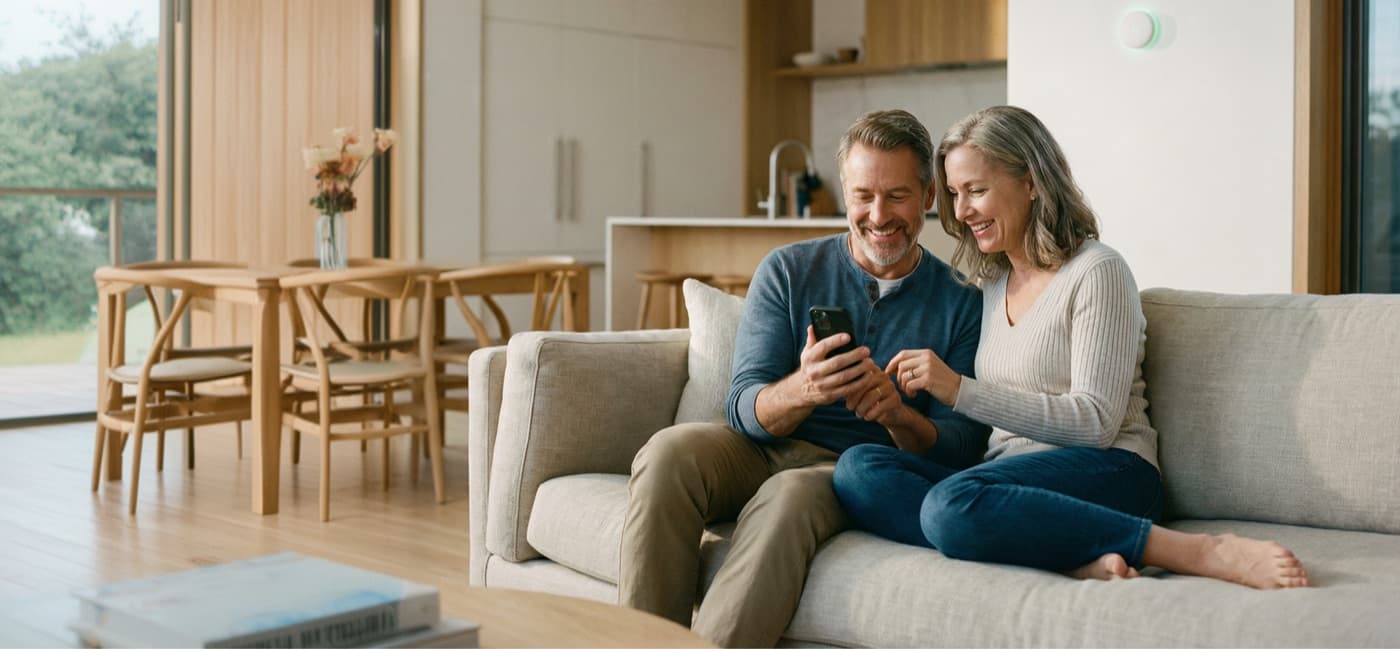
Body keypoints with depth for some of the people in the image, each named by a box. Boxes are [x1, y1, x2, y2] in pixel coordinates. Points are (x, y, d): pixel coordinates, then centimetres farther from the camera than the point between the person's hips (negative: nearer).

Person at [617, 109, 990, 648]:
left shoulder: (961, 302, 3)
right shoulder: (787, 271, 5)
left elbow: (961, 448, 0)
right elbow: (745, 408, -3)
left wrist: (897, 413, -24)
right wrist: (801, 390, -28)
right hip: (762, 448, 2)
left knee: (792, 493, -37)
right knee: (670, 452, -30)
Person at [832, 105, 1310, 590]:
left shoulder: (1096, 272, -2)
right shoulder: (990, 284, 20)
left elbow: (1095, 423, -12)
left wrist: (961, 390, -18)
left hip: (1102, 474, -7)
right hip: (1011, 481, 7)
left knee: (952, 505, -38)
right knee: (857, 468, -20)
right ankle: (1076, 559, -31)